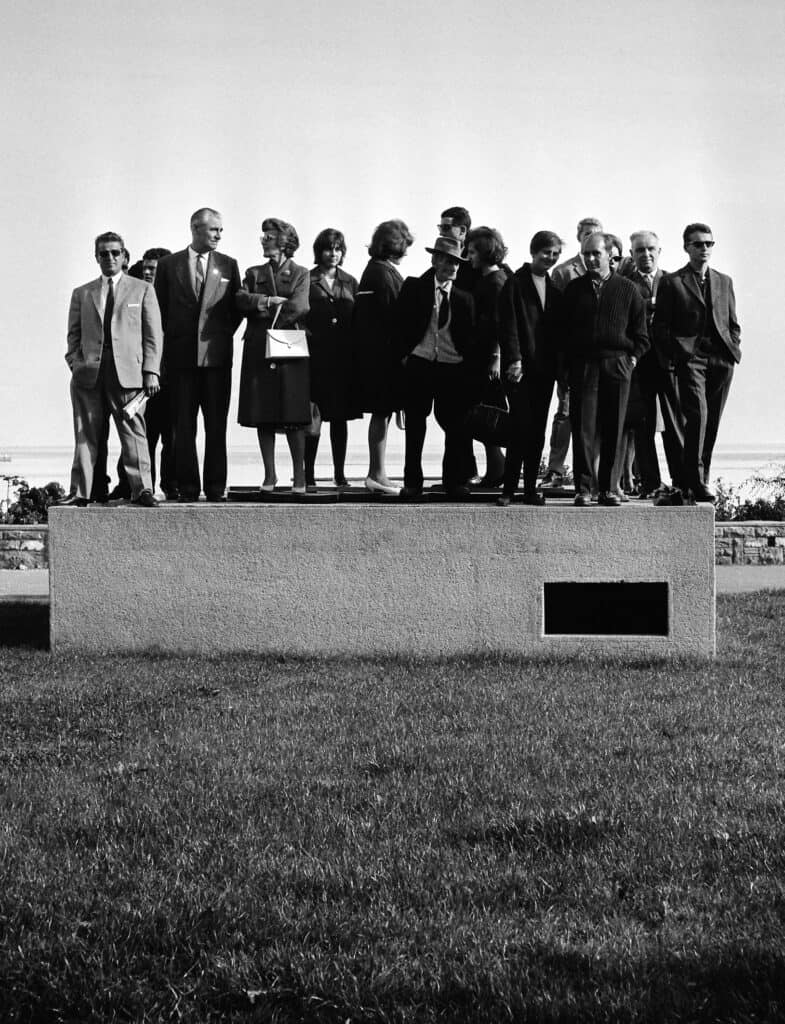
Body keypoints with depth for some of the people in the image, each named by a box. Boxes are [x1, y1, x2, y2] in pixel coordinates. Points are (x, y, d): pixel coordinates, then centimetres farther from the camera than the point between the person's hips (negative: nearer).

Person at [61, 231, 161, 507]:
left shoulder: (143, 290, 14)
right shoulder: (82, 294, 20)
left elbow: (153, 334, 8)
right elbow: (73, 336, 18)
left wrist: (151, 371, -2)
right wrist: (75, 365, 1)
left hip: (128, 371, -2)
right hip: (88, 372, 2)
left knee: (133, 431, -7)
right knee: (86, 434, 0)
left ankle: (141, 490, -8)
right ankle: (81, 492, 1)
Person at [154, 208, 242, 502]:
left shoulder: (228, 265, 9)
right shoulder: (168, 265, 7)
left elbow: (237, 308, 12)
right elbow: (160, 309, 10)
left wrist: (223, 335, 3)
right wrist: (171, 340, 5)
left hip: (216, 355, 0)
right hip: (181, 356, 0)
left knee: (216, 425, 0)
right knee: (183, 426, 1)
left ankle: (215, 486, 4)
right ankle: (187, 486, 5)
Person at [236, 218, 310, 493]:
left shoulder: (300, 274, 8)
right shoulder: (254, 273, 17)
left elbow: (297, 307, -9)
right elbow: (241, 299, 0)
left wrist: (261, 308, -4)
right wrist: (269, 300, -10)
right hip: (259, 352, 3)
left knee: (293, 418, -6)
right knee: (263, 418, 1)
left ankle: (299, 476, -1)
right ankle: (269, 475, 8)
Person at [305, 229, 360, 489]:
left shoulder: (350, 282, 13)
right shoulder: (307, 281, 3)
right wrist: (306, 335, -10)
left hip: (343, 357, 3)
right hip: (316, 355, -3)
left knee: (340, 416, 5)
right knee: (313, 416, -4)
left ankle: (340, 473, 10)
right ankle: (309, 473, 1)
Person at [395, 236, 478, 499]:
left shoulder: (464, 298, 7)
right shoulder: (414, 288, 3)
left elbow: (471, 337, 8)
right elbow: (399, 324, 3)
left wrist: (472, 367, -2)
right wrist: (403, 354, -5)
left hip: (453, 369, 1)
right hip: (418, 365, -1)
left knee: (456, 426, 0)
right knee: (415, 426, 4)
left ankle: (454, 481, 13)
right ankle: (412, 482, 11)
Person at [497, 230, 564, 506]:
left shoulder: (554, 289, 14)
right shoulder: (516, 283, -2)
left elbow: (558, 328, 15)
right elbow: (508, 325, -8)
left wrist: (559, 367, 8)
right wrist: (514, 359, -16)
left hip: (545, 369, 5)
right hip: (521, 367, -5)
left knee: (537, 431, 5)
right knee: (521, 428, -9)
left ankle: (530, 488, 10)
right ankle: (509, 488, -2)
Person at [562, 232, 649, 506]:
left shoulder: (627, 289, 8)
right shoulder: (574, 289, 10)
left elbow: (640, 331, 11)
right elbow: (564, 329, 12)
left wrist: (632, 357, 1)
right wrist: (566, 364, 3)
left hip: (617, 364, 0)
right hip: (583, 365, 0)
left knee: (613, 430, 1)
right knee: (583, 428, -4)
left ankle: (608, 488, 7)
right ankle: (583, 488, -2)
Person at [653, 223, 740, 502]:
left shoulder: (724, 281, 19)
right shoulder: (671, 282, 5)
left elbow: (733, 323, 22)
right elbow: (661, 327, 2)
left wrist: (734, 350, 7)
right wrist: (676, 354, -7)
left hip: (721, 360, 5)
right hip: (690, 356, -5)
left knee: (712, 423, 4)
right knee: (697, 415, -19)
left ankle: (699, 480, 13)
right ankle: (695, 481, -17)